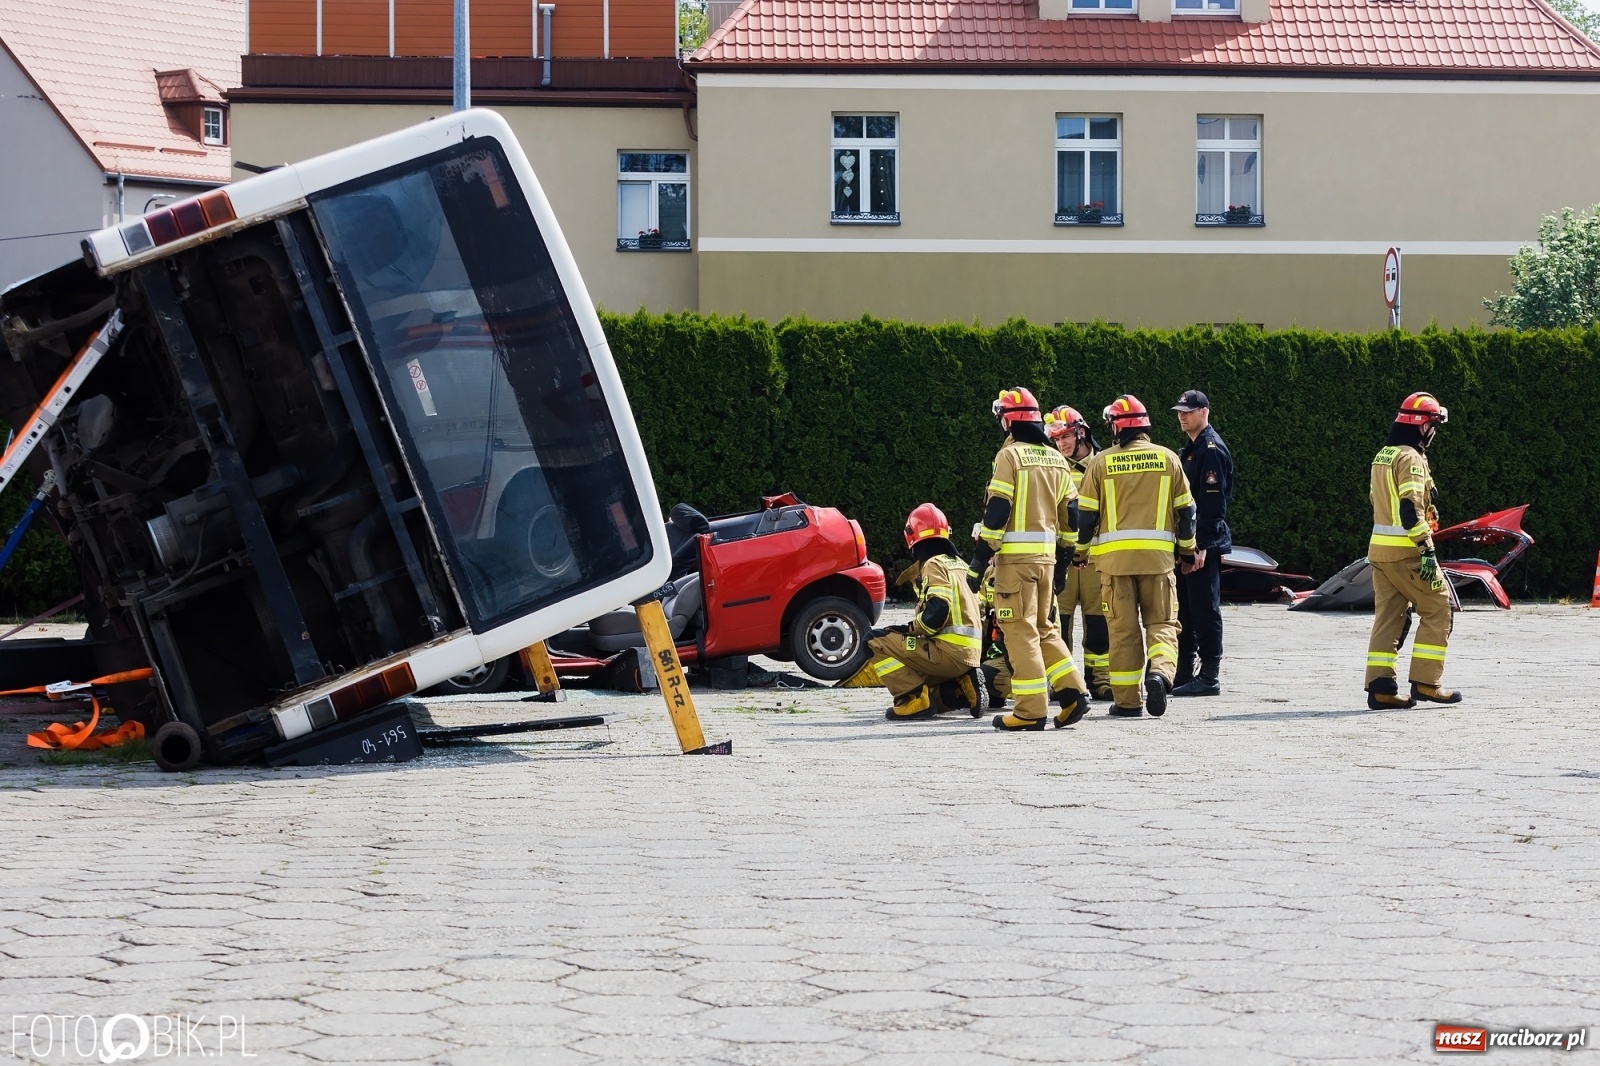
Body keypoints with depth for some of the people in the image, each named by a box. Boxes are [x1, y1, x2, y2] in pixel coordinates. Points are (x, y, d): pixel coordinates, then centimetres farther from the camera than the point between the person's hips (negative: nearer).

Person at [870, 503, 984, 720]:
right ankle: (961, 689, 7)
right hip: (969, 654, 9)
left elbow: (937, 611, -22)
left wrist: (909, 629, -7)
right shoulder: (958, 564, 18)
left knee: (878, 644, -8)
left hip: (949, 652, -9)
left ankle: (915, 698, -15)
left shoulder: (934, 564, -9)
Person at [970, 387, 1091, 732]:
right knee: (1043, 628, 18)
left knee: (1020, 631, -4)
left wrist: (980, 559, -11)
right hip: (1047, 556, 7)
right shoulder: (1056, 460, 14)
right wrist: (1063, 560, 22)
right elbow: (1069, 515, 16)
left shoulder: (1010, 456, -8)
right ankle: (1073, 693, 9)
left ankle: (1030, 710, -6)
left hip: (1016, 556, -7)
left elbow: (997, 511, -14)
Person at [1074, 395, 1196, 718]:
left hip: (1114, 556, 0)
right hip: (1158, 556, 1)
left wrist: (1081, 550, 18)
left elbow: (1086, 513, 3)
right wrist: (1188, 551, 20)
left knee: (1122, 628, 5)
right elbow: (1185, 510, 9)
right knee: (1161, 622, 8)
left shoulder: (1101, 463, 1)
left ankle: (1128, 700, 4)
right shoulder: (1167, 458, 4)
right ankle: (1160, 671, -19)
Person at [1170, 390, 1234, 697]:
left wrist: (1202, 545, -23)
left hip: (1204, 545, -10)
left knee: (1205, 609, -6)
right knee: (1184, 610, 12)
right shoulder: (1190, 450, 19)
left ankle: (1209, 677, -3)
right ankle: (1183, 675, 18)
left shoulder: (1211, 449, -12)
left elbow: (1213, 502, -19)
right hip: (1187, 544, 10)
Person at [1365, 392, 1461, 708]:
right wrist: (1427, 550, -23)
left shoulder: (1382, 455, 16)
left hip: (1379, 548, 9)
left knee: (1388, 614, 8)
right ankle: (1425, 681, -2)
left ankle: (1380, 686, 3)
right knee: (1438, 609, 0)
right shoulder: (1410, 458, -13)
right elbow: (1411, 507, -22)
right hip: (1405, 551, -9)